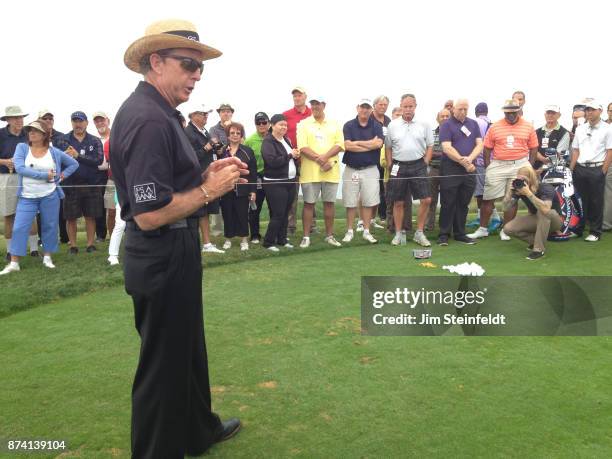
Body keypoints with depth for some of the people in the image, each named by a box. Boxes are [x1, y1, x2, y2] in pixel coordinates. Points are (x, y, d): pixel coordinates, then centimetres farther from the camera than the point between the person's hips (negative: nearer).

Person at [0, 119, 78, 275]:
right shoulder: (21, 148, 0)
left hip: (50, 196, 0)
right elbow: (20, 168, -15)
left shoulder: (54, 152, 3)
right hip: (27, 197, 0)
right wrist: (44, 175, -17)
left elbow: (74, 164, 14)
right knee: (19, 228, -3)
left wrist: (62, 175, 1)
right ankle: (14, 263, 2)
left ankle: (47, 257, 21)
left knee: (49, 226, 6)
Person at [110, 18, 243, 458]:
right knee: (163, 364, 7)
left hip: (173, 255, 11)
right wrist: (209, 190, -17)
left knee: (189, 347, 25)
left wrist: (206, 175, 3)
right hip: (163, 260, -11)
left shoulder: (157, 112, 10)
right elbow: (149, 215, -27)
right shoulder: (147, 120, -22)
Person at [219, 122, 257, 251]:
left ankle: (244, 239, 16)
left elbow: (253, 172, 1)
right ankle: (228, 239, 21)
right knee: (228, 214, 8)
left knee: (242, 214, 3)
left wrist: (253, 190, -3)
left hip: (242, 189, -1)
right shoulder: (221, 151, 4)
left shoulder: (248, 151, 3)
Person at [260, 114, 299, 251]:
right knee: (278, 214, -6)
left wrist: (296, 155, 2)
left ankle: (282, 240, 22)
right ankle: (268, 242, 5)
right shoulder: (268, 142, -10)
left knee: (285, 213, 11)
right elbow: (272, 161, -23)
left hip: (290, 181, 8)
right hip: (275, 183, -7)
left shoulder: (286, 139, 14)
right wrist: (290, 155, -15)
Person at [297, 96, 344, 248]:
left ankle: (329, 235, 19)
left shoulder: (334, 125, 9)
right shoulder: (304, 124, 2)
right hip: (310, 171, -2)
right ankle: (306, 237, 9)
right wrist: (320, 160, -16)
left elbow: (339, 145, -1)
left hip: (331, 171, 2)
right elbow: (303, 148, -8)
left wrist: (325, 156, -17)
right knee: (309, 203, 2)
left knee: (329, 202, 8)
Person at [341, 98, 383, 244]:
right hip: (351, 169, 0)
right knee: (350, 203, 4)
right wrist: (370, 144, -10)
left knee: (369, 202, 2)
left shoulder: (376, 126, 5)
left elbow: (378, 143, -13)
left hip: (370, 169, 1)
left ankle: (366, 231, 12)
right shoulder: (348, 125, 2)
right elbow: (347, 145, -13)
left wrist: (357, 142, -11)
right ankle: (349, 232, 15)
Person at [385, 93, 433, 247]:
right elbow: (388, 147, 10)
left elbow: (429, 146, 8)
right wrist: (389, 166, 3)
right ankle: (398, 234, 17)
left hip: (418, 166, 0)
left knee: (426, 200, -6)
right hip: (398, 166, 0)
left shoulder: (424, 125, 4)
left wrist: (425, 163, -1)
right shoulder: (393, 125, 5)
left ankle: (419, 233, 9)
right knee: (398, 202, 4)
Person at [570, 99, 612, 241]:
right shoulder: (580, 129, 12)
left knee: (596, 202, 1)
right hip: (580, 169, 4)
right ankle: (577, 229, 19)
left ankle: (595, 232, 9)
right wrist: (571, 169, 4)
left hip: (597, 169, -4)